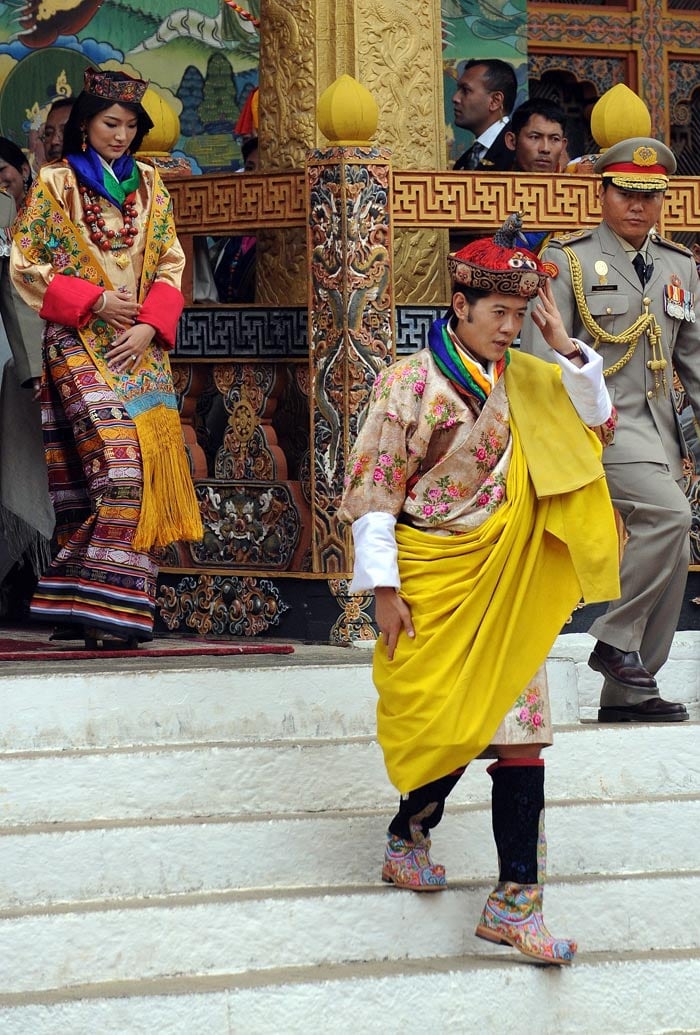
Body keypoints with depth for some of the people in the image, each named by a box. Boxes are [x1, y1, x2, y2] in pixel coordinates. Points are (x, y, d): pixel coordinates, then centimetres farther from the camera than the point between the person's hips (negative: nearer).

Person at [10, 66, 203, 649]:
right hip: (80, 348, -4)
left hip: (143, 349, 4)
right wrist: (93, 301, -10)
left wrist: (150, 325, -5)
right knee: (119, 468, -18)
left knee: (151, 468, -5)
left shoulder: (148, 185, 15)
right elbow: (25, 265, 0)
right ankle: (102, 607, -16)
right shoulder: (56, 183, 4)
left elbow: (170, 265, 12)